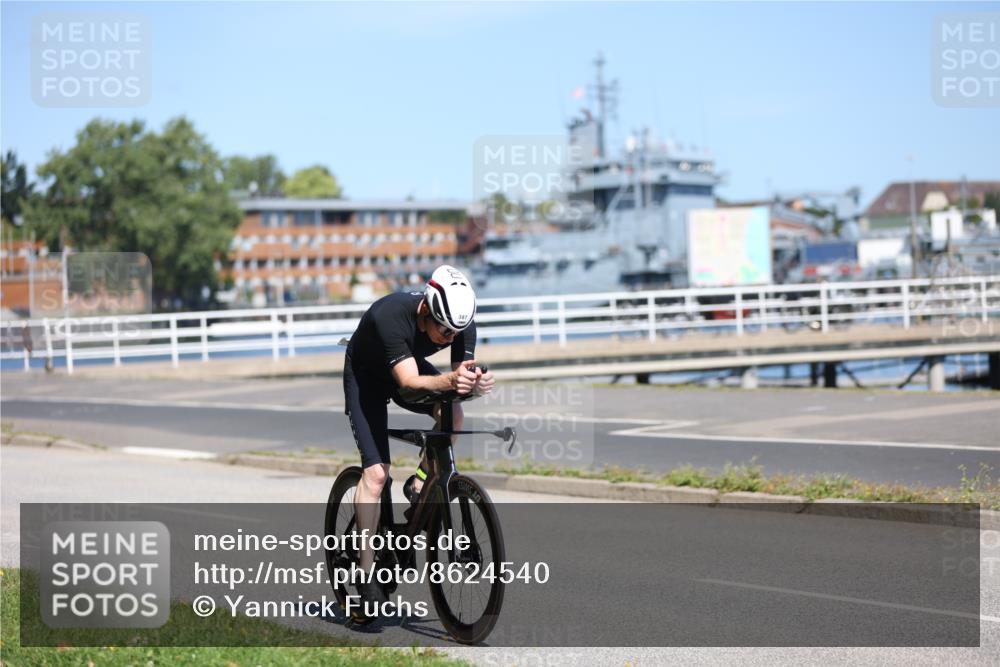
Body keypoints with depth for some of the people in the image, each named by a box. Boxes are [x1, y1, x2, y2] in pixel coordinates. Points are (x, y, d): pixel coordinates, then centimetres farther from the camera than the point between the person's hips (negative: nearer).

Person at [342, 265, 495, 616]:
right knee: (376, 472, -16)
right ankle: (367, 569, -8)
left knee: (452, 414, -27)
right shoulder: (390, 315, -40)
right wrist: (450, 380, -66)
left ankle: (420, 484, -2)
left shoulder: (461, 322, -26)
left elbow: (464, 373, -25)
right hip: (365, 376, -4)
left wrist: (477, 382, -49)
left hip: (412, 366, 4)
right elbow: (409, 381, -47)